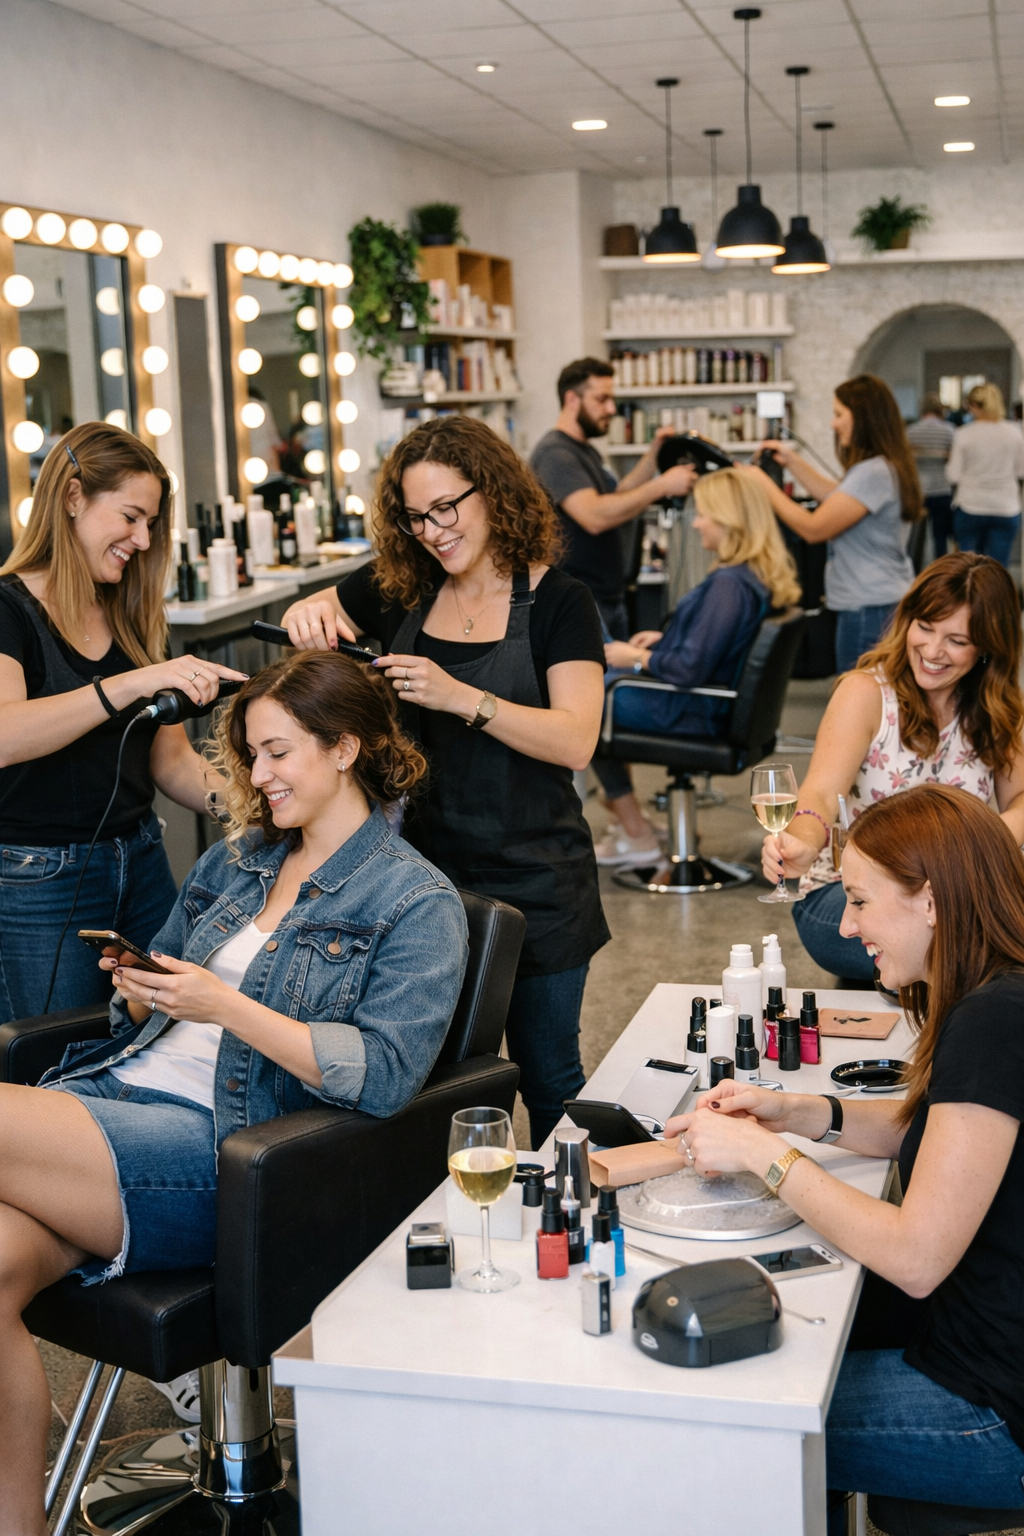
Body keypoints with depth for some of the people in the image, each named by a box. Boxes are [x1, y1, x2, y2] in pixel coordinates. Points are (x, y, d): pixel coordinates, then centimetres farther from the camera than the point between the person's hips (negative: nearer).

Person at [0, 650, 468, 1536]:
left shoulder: (418, 904, 0)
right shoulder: (237, 861, 22)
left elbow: (383, 1074, -13)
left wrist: (227, 1008, -17)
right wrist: (139, 989, 3)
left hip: (221, 1153, -6)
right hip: (117, 1093, 6)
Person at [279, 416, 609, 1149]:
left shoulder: (557, 602, -8)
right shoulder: (400, 591, 4)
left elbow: (576, 740, -18)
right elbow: (310, 618, 17)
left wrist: (462, 698, -29)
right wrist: (310, 615, -8)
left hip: (533, 887, -3)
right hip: (426, 871, 3)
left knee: (548, 1078, 11)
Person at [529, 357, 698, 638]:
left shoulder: (586, 450, 17)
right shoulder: (555, 453, -16)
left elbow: (617, 499, 19)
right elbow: (595, 516, -27)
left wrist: (654, 454, 9)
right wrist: (662, 486, -23)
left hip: (610, 599, 10)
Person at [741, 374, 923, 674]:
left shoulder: (873, 472, -20)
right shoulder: (888, 466, 14)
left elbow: (813, 529, -19)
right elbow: (836, 497, 29)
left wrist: (764, 484, -9)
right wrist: (793, 461, 24)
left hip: (870, 612, -11)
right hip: (885, 602, 11)